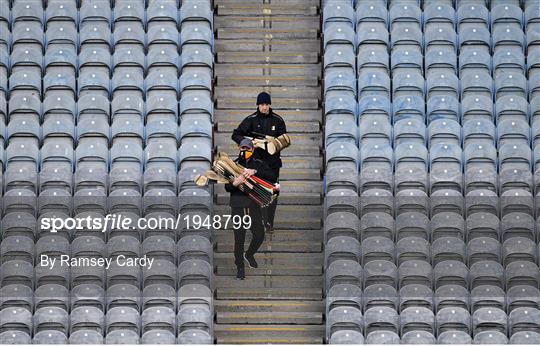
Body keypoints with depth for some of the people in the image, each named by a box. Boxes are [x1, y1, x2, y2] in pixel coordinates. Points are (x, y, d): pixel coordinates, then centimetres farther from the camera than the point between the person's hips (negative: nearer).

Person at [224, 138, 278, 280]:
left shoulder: (259, 164, 7)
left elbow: (273, 178, -10)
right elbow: (227, 187, 2)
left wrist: (255, 172, -22)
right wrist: (234, 184, -22)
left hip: (254, 205, 1)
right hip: (238, 206, -1)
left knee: (259, 235, 0)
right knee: (239, 238, -2)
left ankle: (249, 254, 30)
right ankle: (240, 267, 10)